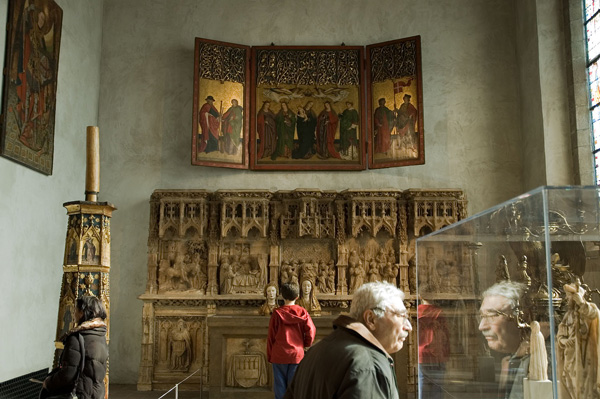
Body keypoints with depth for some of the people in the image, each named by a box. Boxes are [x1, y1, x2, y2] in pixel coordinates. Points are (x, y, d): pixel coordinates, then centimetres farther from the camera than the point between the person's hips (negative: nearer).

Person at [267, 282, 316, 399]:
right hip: (297, 354, 1)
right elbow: (311, 331, -7)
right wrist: (305, 345, 11)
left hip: (279, 355, -1)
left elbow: (271, 336, -2)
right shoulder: (302, 312, -2)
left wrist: (269, 356, 8)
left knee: (280, 386, 6)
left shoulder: (277, 313, -5)